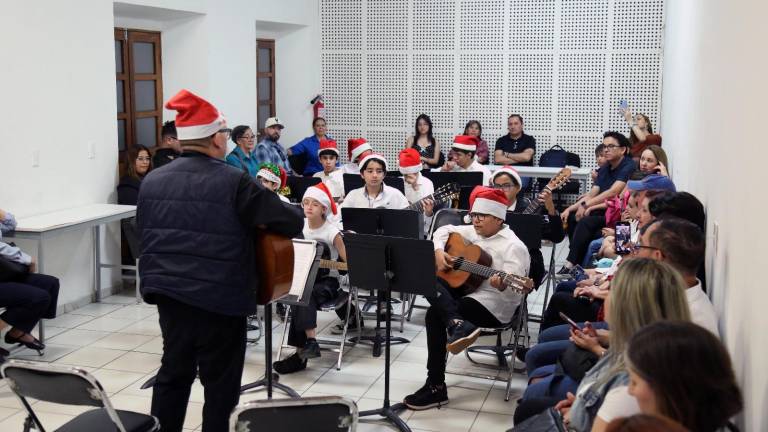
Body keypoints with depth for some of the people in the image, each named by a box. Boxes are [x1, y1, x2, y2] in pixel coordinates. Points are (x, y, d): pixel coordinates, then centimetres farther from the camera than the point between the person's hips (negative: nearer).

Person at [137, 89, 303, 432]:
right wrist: (257, 220, 12)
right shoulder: (234, 182, -14)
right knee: (220, 382, 7)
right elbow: (293, 223, -9)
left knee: (173, 372, 18)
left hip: (168, 291, 6)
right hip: (219, 297, -6)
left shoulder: (152, 181, 5)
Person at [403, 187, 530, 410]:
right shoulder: (474, 233, 12)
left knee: (435, 315, -26)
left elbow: (515, 291, -21)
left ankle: (436, 387, -20)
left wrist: (502, 286, -46)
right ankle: (458, 325, -39)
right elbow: (444, 230, 24)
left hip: (494, 305, -9)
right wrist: (439, 251, 3)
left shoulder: (514, 246, -12)